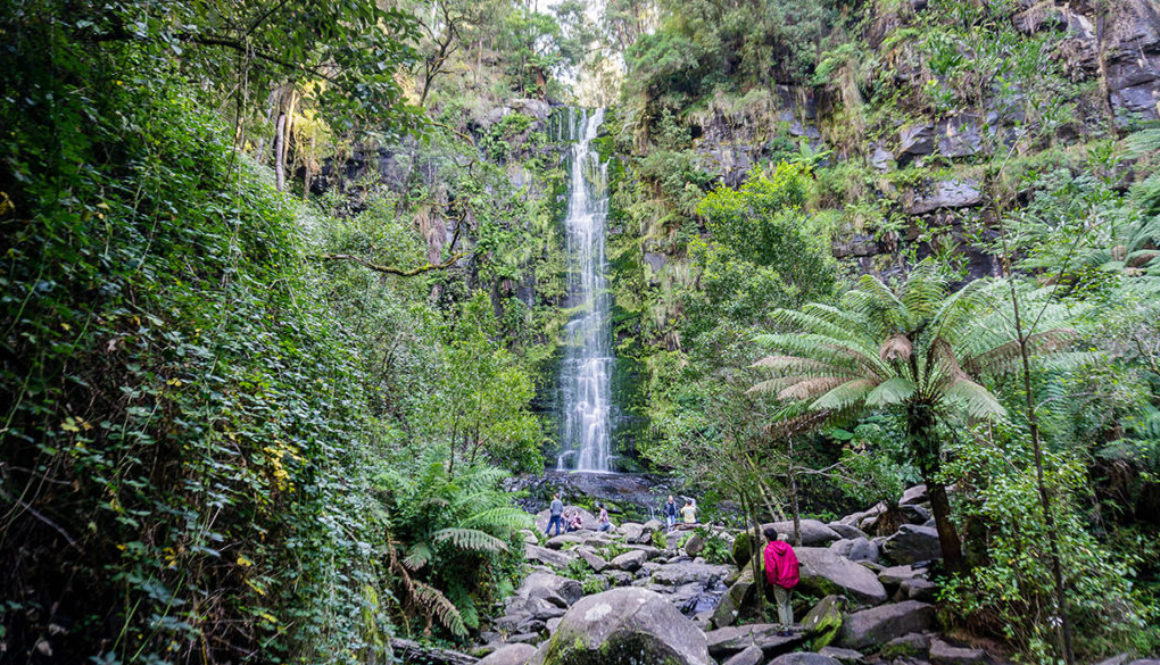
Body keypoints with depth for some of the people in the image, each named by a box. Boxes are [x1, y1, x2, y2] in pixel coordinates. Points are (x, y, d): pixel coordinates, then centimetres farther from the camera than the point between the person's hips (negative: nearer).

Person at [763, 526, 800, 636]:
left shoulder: (769, 549, -15)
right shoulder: (787, 546, 1)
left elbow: (770, 568, -19)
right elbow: (795, 562, 2)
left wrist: (770, 581, -4)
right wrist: (794, 577, 12)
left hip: (779, 582, -6)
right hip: (790, 581, 6)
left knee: (781, 605, 4)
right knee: (788, 604, 17)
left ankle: (784, 630, 4)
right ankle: (790, 628, 19)